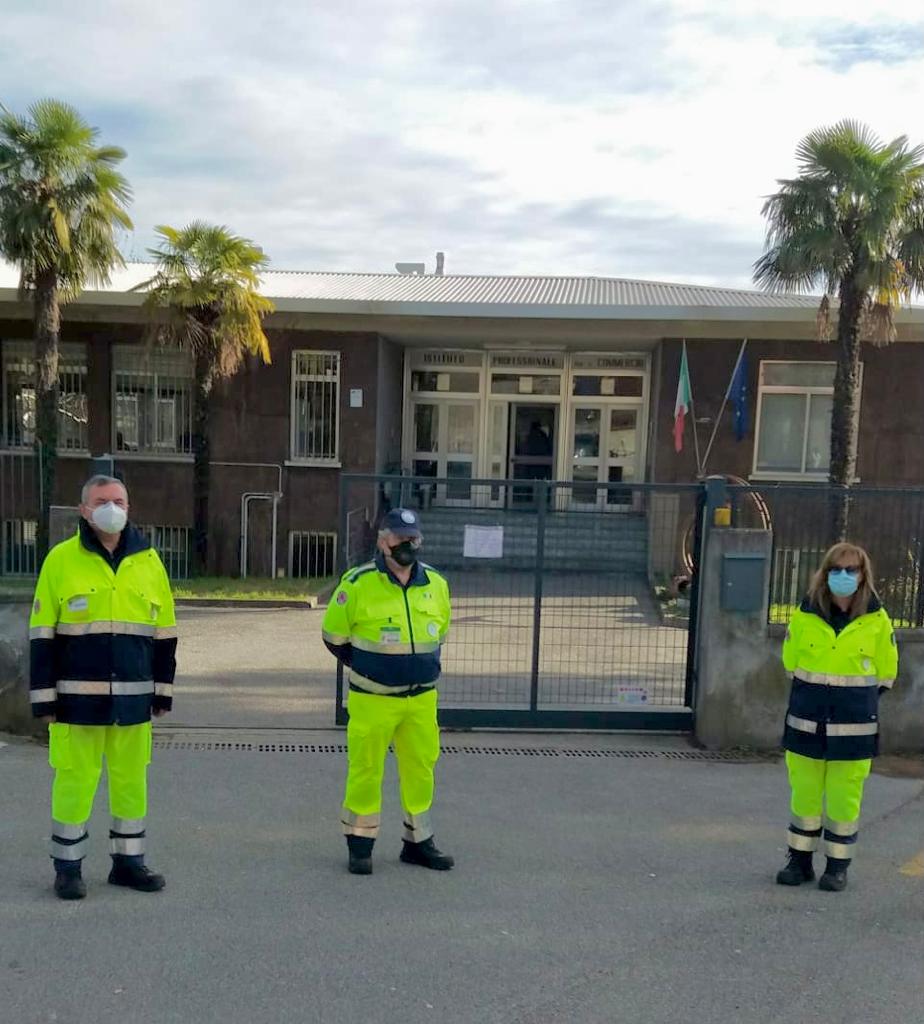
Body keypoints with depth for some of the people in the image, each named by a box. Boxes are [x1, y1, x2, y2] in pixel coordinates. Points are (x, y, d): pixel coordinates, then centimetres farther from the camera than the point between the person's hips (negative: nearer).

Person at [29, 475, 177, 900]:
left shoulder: (149, 561, 7)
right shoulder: (61, 560, -2)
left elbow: (164, 632, 12)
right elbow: (42, 634, -1)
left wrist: (163, 690, 10)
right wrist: (44, 697, -4)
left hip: (134, 697, 3)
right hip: (78, 697, -3)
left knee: (131, 778, 10)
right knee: (74, 780, 2)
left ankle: (128, 861, 24)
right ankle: (68, 867, 18)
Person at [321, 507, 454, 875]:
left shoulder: (435, 583, 2)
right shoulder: (358, 584, -12)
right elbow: (333, 634, 0)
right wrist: (365, 668, 7)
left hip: (422, 698, 4)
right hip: (372, 698, -4)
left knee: (421, 768, 11)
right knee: (365, 769, 4)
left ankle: (418, 842, 26)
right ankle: (360, 845, 19)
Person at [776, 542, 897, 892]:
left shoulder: (877, 620, -4)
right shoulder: (805, 614, -3)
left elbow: (886, 671, 9)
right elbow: (791, 660, 12)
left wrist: (858, 695, 12)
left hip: (855, 722, -1)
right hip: (807, 718, 1)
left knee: (844, 797, 4)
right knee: (804, 792, 7)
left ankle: (838, 865, 19)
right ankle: (800, 860, 21)